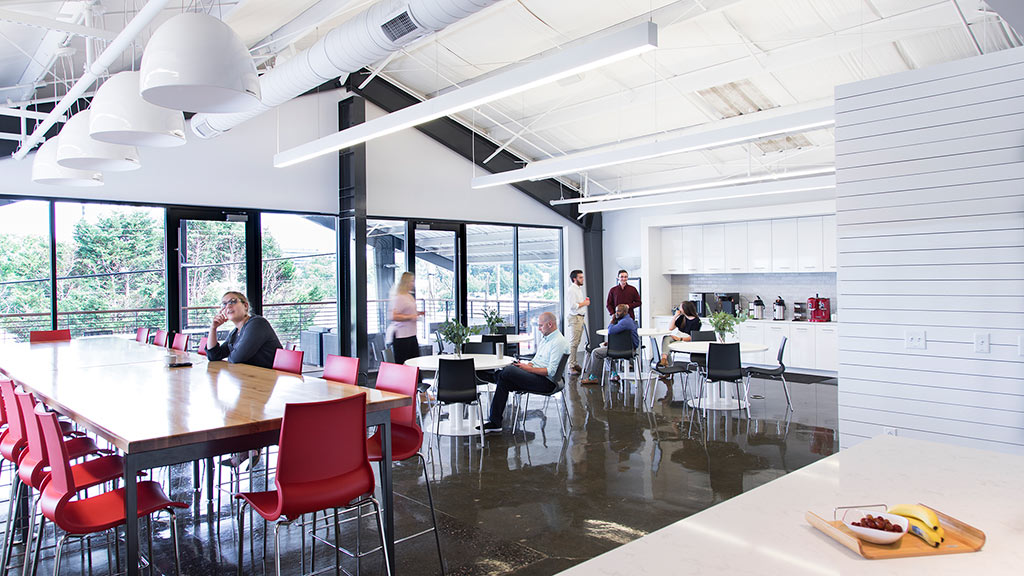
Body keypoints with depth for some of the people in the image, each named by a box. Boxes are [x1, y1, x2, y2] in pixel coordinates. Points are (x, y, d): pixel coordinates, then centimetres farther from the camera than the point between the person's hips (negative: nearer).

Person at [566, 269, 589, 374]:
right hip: (575, 318, -10)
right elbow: (573, 305, -21)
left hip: (580, 317, 10)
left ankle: (574, 364, 17)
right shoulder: (572, 289, -13)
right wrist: (584, 303, -10)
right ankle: (571, 366, -7)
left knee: (576, 342, 12)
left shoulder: (579, 289, 19)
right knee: (573, 342, -8)